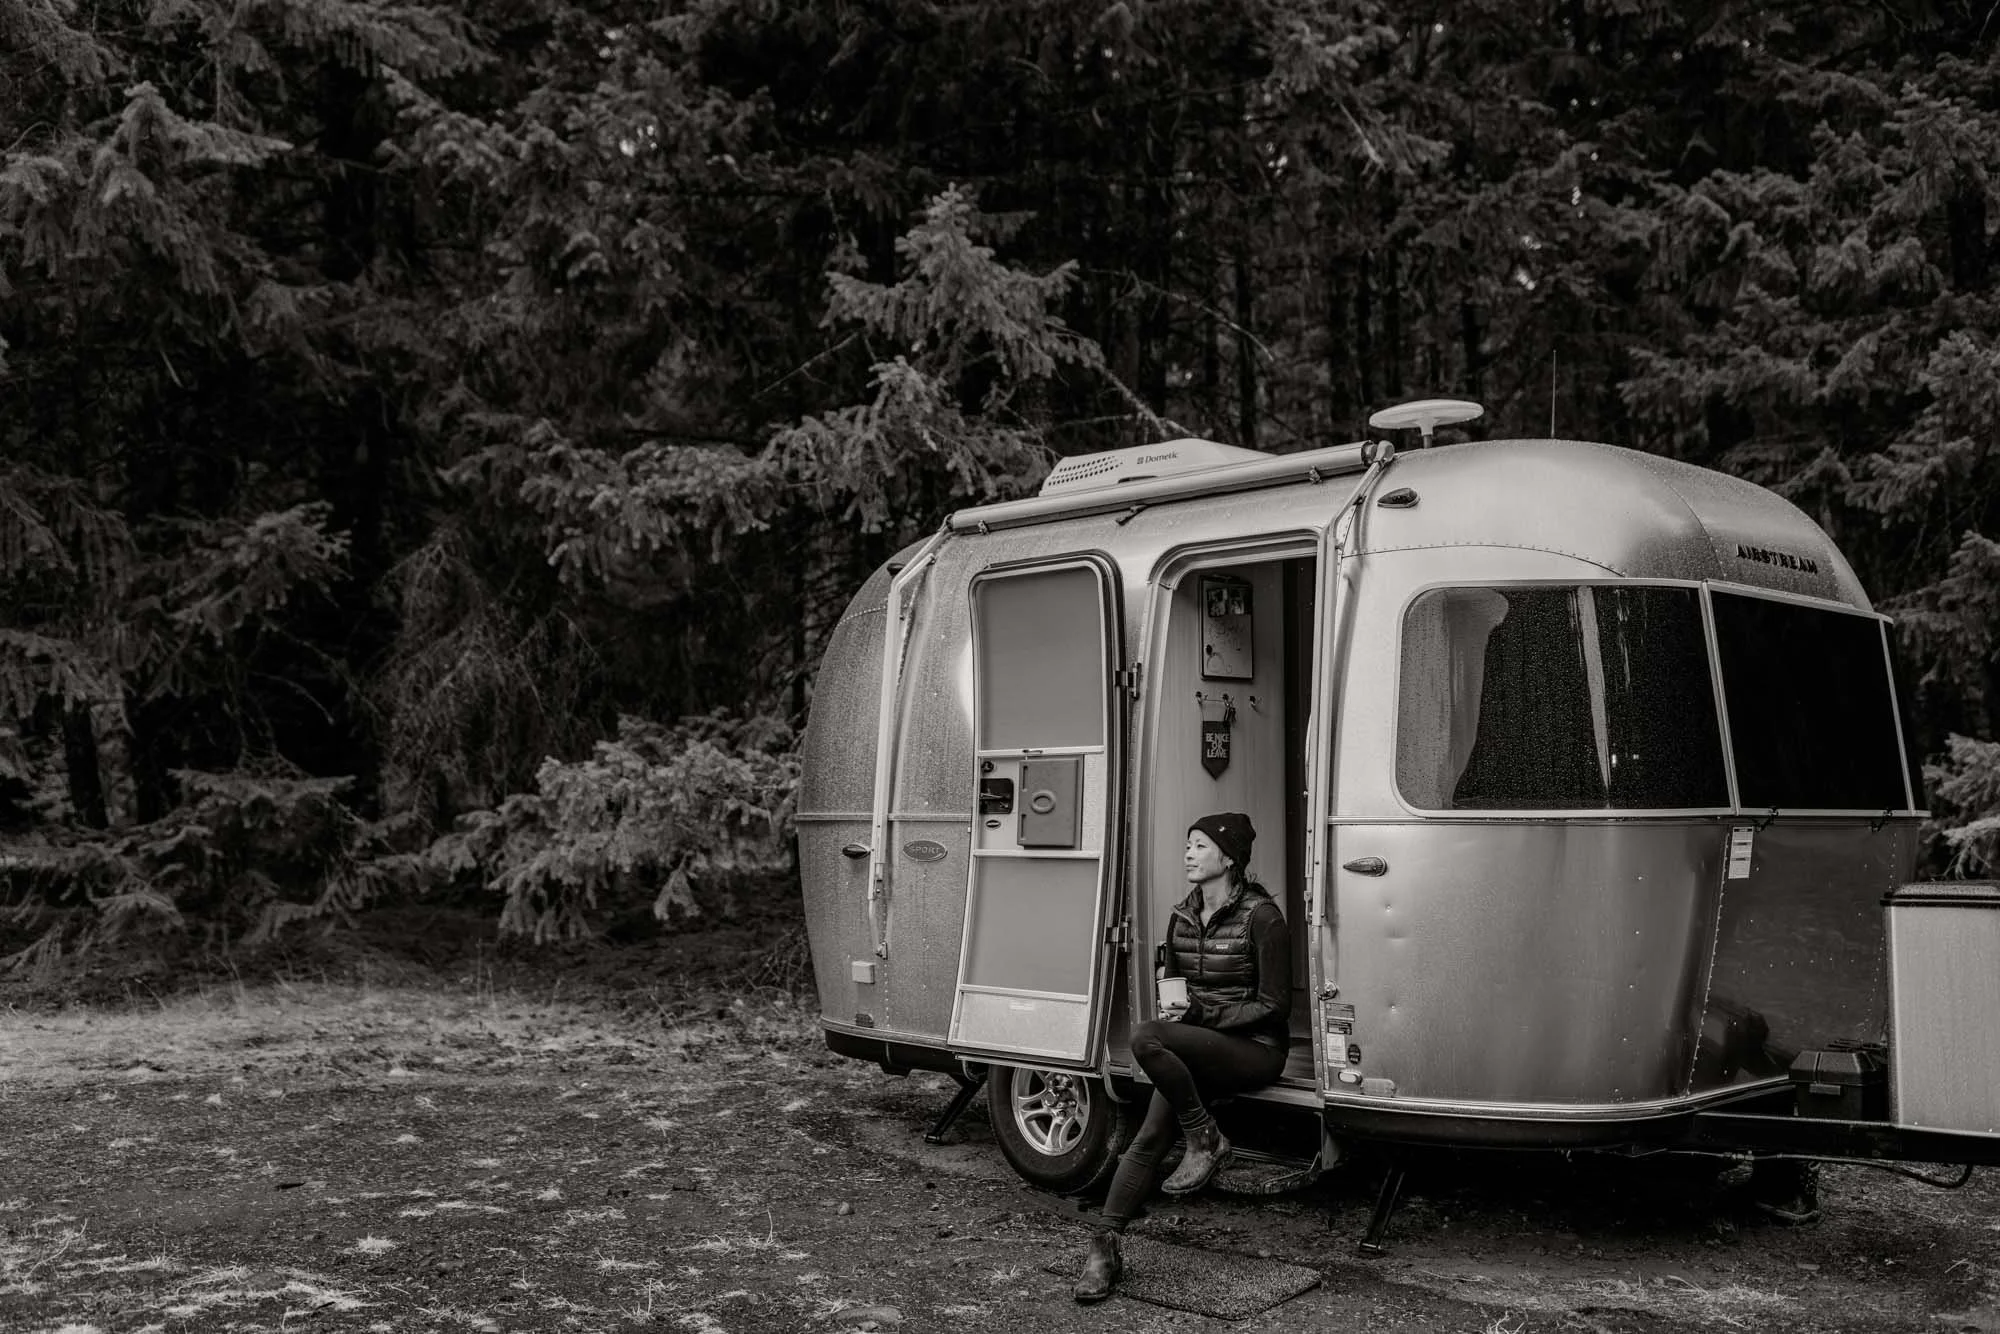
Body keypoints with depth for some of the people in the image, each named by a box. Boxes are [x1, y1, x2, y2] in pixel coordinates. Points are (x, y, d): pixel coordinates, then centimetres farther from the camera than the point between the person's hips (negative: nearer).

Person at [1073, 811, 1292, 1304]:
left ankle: (1205, 1141, -15)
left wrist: (1201, 1015, -17)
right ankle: (1105, 1245, -14)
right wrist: (1172, 1009, -1)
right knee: (1149, 1137, -16)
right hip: (1197, 1047, 6)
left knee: (1145, 1038, -31)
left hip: (1255, 1048, -6)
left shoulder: (1261, 917, -10)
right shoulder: (1182, 917, 11)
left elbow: (1274, 1006, -11)